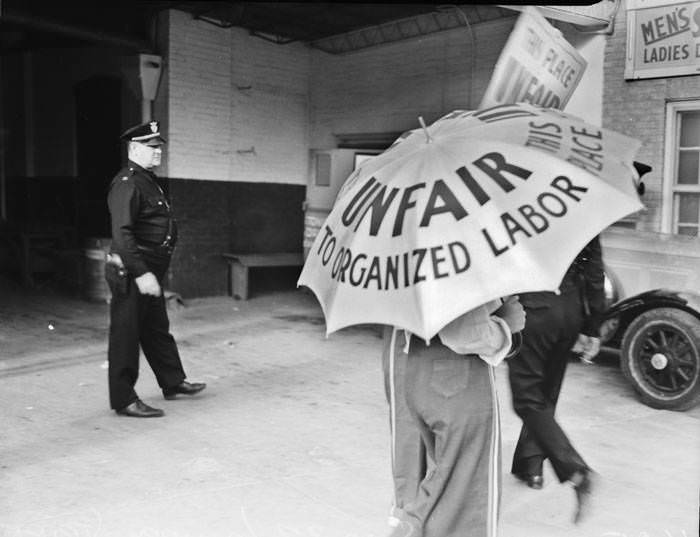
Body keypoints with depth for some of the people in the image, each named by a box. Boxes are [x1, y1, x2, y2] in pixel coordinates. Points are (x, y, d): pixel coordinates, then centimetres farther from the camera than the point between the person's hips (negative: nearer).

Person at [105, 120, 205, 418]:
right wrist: (141, 273, -30)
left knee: (157, 329, 20)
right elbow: (122, 234, -25)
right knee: (126, 334, -1)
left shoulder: (148, 180, 16)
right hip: (130, 273, -10)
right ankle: (123, 400, 9)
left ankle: (173, 382, 34)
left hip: (149, 271, 10)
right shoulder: (126, 183, -16)